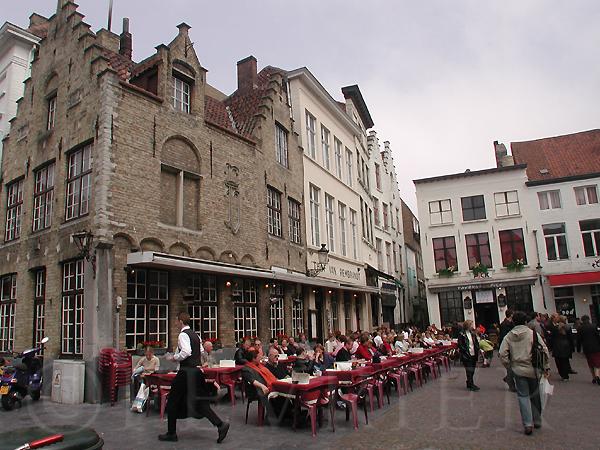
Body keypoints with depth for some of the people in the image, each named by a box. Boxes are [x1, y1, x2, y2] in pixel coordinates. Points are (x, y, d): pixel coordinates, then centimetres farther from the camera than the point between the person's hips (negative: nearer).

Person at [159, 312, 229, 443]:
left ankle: (171, 433, 19)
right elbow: (201, 351, 20)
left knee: (173, 402, 9)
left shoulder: (183, 335, -12)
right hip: (196, 370, 8)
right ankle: (220, 425, -3)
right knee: (200, 402, 9)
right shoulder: (195, 335, 15)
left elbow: (186, 352, -26)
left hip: (186, 372, -8)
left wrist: (174, 357, -9)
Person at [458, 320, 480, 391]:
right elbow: (460, 345, -12)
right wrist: (465, 352, -17)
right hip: (466, 356, -7)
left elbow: (476, 343, 16)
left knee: (472, 370, 11)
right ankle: (471, 385, -1)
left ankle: (469, 384, 23)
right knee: (469, 371, -5)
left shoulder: (473, 333, 11)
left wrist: (477, 350, 4)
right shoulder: (462, 334, -10)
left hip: (473, 355, 7)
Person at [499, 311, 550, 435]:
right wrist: (545, 367, 4)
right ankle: (537, 421, 29)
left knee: (523, 396, 6)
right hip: (534, 370, 0)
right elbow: (544, 350, -7)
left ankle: (528, 424, -1)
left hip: (518, 370, 0)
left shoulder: (509, 336, -1)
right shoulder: (533, 333, -7)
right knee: (535, 395, 16)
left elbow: (503, 354, -6)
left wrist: (509, 365, 8)